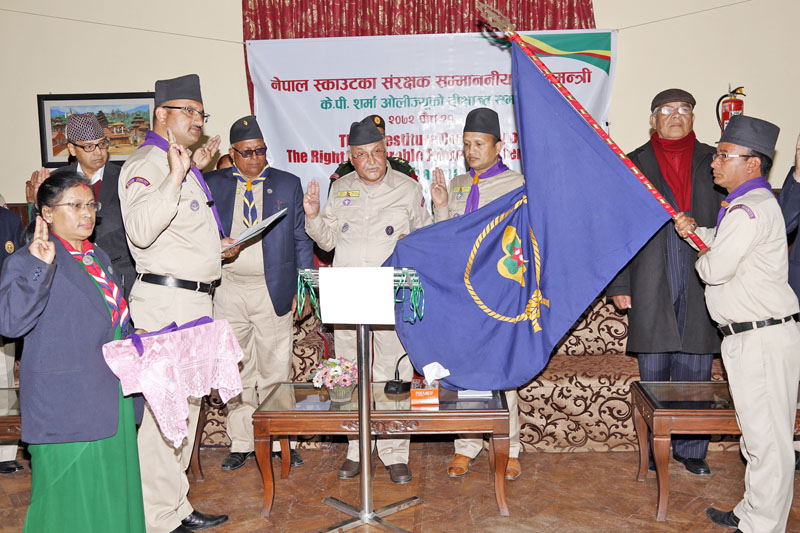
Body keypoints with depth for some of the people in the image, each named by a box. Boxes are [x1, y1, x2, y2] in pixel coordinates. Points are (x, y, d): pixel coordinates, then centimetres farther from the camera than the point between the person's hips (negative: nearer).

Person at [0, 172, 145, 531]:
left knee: (114, 493, 15)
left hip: (113, 400, 7)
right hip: (68, 405, -7)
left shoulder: (99, 258, 16)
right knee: (74, 498, 1)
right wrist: (38, 266, -31)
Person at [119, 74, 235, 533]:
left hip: (195, 298, 11)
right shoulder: (148, 164, -12)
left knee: (187, 399, 15)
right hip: (166, 300, -10)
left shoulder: (181, 165, 19)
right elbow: (141, 228, -30)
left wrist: (214, 248, 20)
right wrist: (177, 176, -34)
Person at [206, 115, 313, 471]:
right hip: (228, 290, 1)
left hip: (274, 290, -1)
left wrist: (302, 288, 1)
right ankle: (241, 443, 19)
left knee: (276, 369, 2)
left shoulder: (288, 184, 8)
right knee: (235, 371, 7)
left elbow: (302, 240, 7)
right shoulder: (214, 184, 9)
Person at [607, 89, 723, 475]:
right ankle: (654, 451, 18)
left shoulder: (712, 163, 10)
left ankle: (691, 449, 20)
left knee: (695, 373, 6)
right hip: (652, 288, -1)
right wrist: (619, 284, -2)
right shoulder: (634, 164, 6)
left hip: (700, 285, 1)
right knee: (653, 374, 5)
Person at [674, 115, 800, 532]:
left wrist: (702, 259, 2)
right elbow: (724, 246, 30)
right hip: (748, 337, 11)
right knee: (757, 436, 19)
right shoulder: (748, 203, 16)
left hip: (763, 339, -11)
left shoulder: (750, 209, -18)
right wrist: (696, 232, 14)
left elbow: (717, 269, -20)